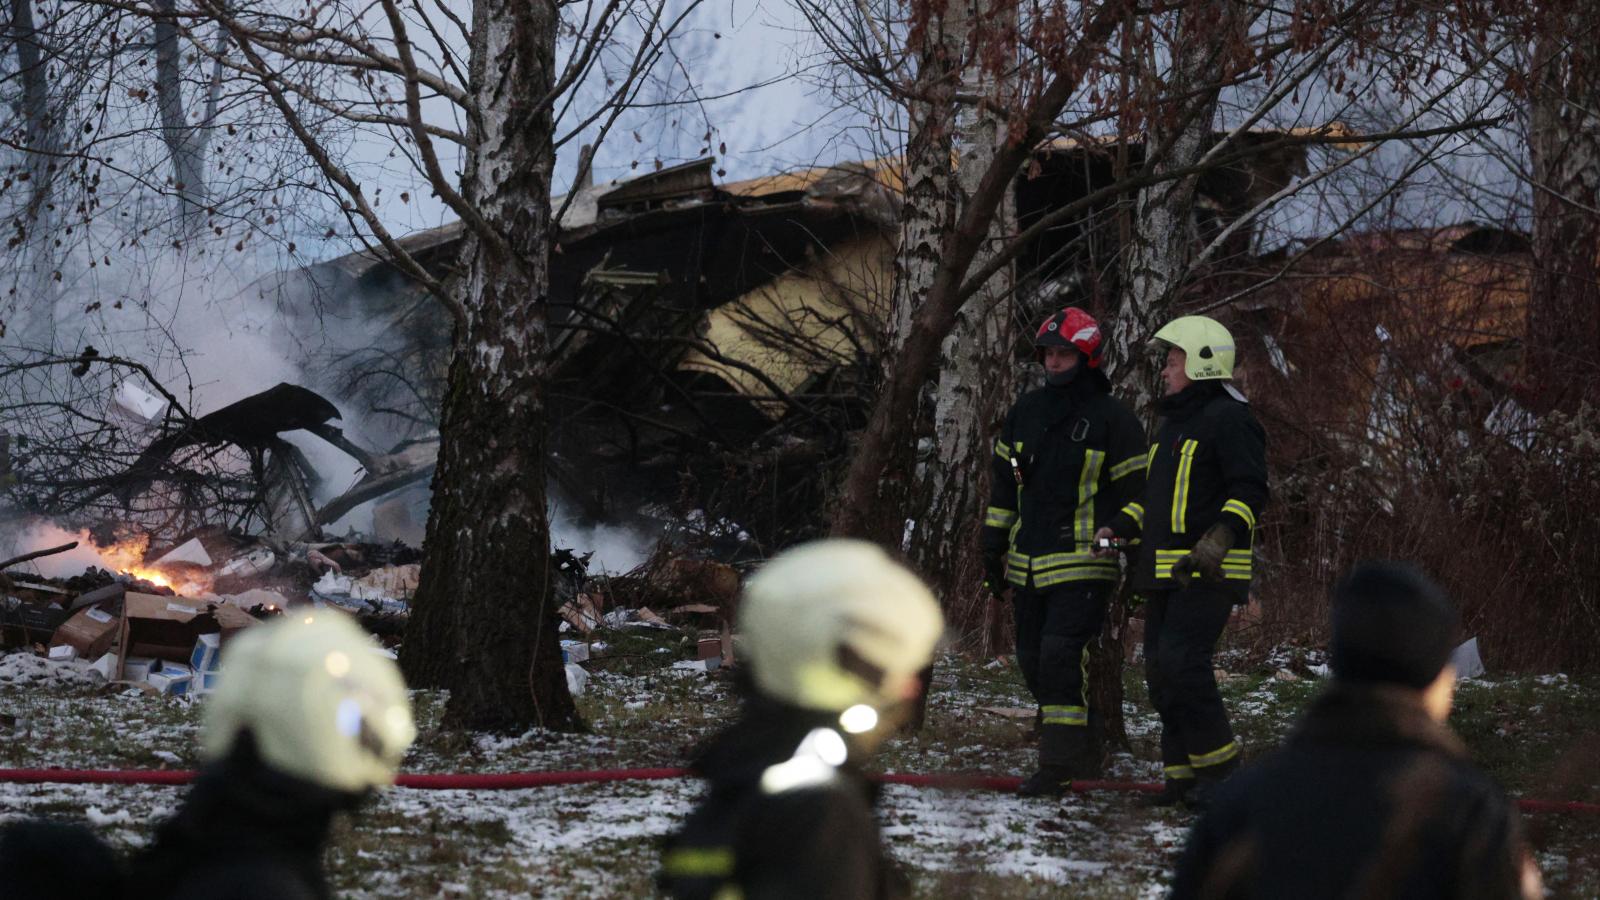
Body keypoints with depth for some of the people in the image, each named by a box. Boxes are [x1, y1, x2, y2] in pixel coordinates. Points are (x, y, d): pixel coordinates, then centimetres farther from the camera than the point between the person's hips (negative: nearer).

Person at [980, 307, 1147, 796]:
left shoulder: (1112, 419, -5)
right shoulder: (1025, 411, 12)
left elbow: (1135, 492, -2)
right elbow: (1003, 482, 19)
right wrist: (993, 548, 16)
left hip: (1084, 566, -7)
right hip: (1028, 565, 7)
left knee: (1061, 655, -17)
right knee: (1034, 660, 9)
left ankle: (1060, 763, -14)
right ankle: (1083, 756, 21)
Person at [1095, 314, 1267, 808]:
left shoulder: (1229, 419, -8)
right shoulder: (1171, 424, 22)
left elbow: (1250, 490, -16)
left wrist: (1219, 538, -29)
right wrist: (1119, 526, 14)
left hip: (1208, 574, -10)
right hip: (1166, 572, 10)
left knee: (1181, 663, -18)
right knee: (1161, 670, 6)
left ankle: (1220, 769, -10)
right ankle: (1184, 772, 11)